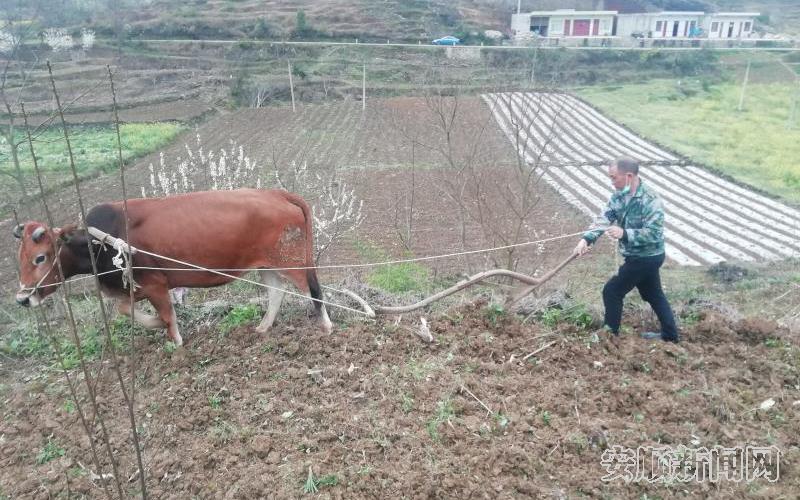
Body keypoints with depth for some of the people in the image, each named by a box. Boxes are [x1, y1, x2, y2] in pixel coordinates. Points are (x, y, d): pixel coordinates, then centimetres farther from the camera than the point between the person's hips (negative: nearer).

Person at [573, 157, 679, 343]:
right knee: (654, 294, 20)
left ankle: (611, 332, 15)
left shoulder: (650, 201, -25)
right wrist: (586, 238, -24)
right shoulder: (619, 195, -1)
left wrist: (624, 233, -39)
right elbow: (604, 218, -10)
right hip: (641, 256, 9)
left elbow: (653, 233, -29)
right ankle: (670, 335, 34)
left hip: (646, 258, -9)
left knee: (612, 291, -2)